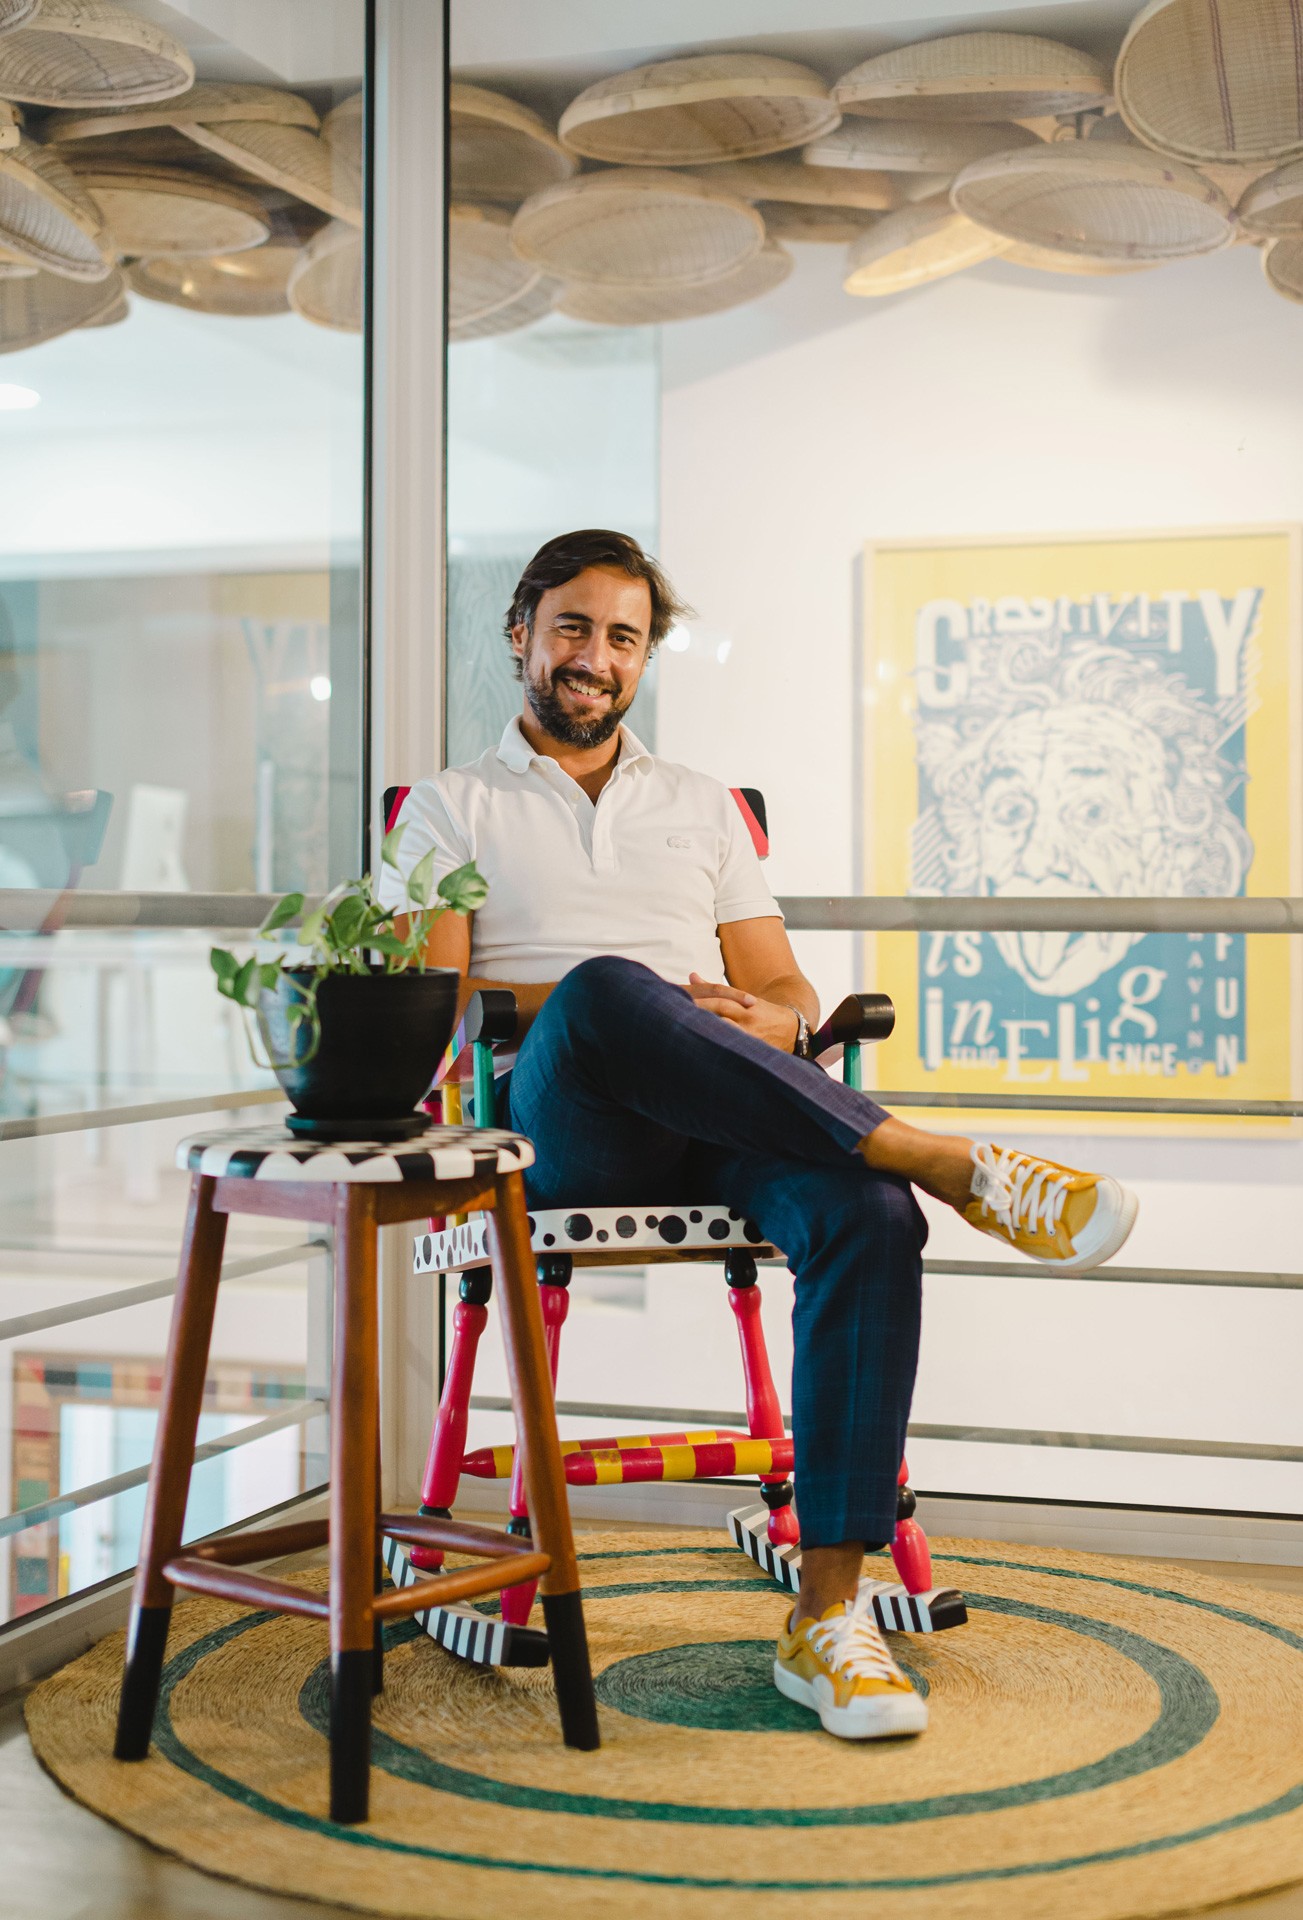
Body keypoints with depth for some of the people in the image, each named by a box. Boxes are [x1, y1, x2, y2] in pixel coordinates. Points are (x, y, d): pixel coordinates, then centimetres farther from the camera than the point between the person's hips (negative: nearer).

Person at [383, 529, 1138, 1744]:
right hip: (557, 1125, -3)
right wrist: (613, 1004, -12)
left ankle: (828, 1615, -30)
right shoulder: (450, 809, 19)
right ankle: (950, 1164, -34)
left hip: (724, 1131, 3)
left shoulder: (701, 806, 28)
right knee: (607, 990, -39)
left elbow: (789, 993, 21)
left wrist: (757, 1022, -5)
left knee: (868, 1214, -31)